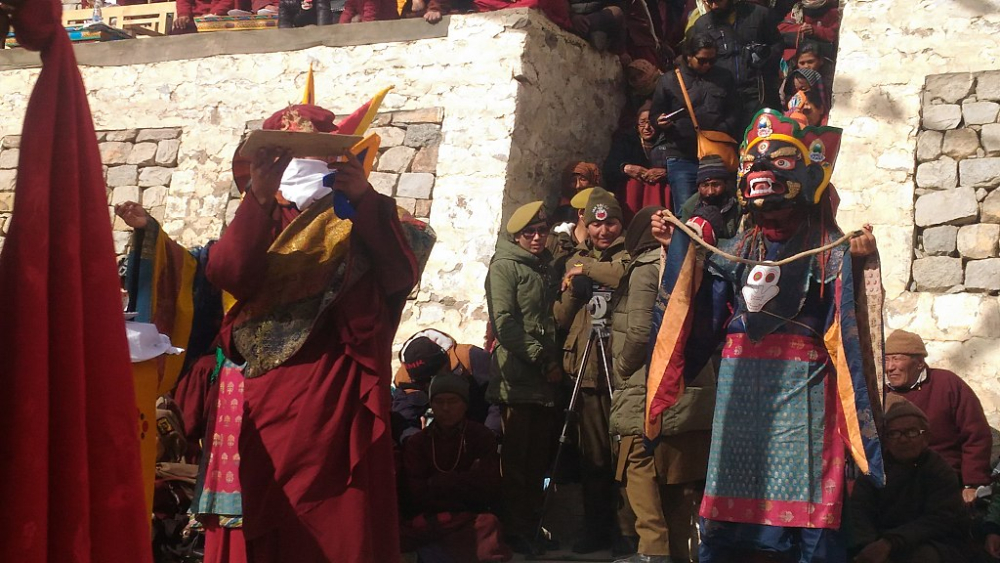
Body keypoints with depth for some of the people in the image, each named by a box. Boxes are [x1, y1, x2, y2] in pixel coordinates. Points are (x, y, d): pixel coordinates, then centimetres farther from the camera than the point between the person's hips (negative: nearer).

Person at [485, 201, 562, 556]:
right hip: (517, 378, -6)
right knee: (516, 458, -3)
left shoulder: (545, 267, 21)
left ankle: (530, 527, 17)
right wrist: (542, 360, -11)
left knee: (538, 459, 8)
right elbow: (505, 323, -12)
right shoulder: (505, 266, -1)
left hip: (545, 379, 7)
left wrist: (555, 361, 12)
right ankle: (515, 531, 4)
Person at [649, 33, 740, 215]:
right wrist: (660, 122, -14)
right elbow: (654, 114, 9)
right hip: (681, 157, -2)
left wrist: (722, 131, -6)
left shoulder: (724, 78, 11)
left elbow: (733, 113, 13)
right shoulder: (669, 80, 5)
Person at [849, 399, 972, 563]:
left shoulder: (941, 472, -5)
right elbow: (859, 510, -10)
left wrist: (889, 543, -33)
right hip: (883, 542, 2)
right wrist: (866, 545, -33)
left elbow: (938, 520, -19)